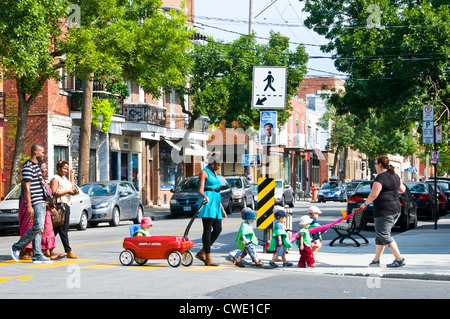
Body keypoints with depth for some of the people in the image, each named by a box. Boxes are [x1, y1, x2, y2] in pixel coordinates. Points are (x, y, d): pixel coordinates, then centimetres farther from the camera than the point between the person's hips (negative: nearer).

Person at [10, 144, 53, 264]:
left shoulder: (36, 166, 18)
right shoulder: (28, 168, -12)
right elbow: (26, 188, -18)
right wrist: (29, 206, -23)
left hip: (41, 202, 10)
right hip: (35, 203, -10)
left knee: (38, 229, 6)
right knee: (38, 227, -14)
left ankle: (37, 256, 5)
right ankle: (17, 247, -2)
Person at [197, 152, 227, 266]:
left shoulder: (213, 174, 23)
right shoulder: (204, 173, -4)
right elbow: (200, 190, -15)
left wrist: (222, 209, 26)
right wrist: (205, 197, -37)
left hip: (215, 203, 9)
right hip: (207, 203, -9)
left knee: (218, 230, 3)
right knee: (208, 230, -8)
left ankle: (202, 252, 11)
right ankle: (208, 259, -8)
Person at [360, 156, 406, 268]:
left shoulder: (380, 177, -14)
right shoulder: (395, 176, 12)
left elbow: (374, 194, -19)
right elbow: (402, 190, 24)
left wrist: (365, 203, -3)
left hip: (384, 211, -9)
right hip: (396, 209, 9)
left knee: (384, 235, -3)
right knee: (381, 235, 15)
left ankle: (399, 259, -7)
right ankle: (376, 260, 16)